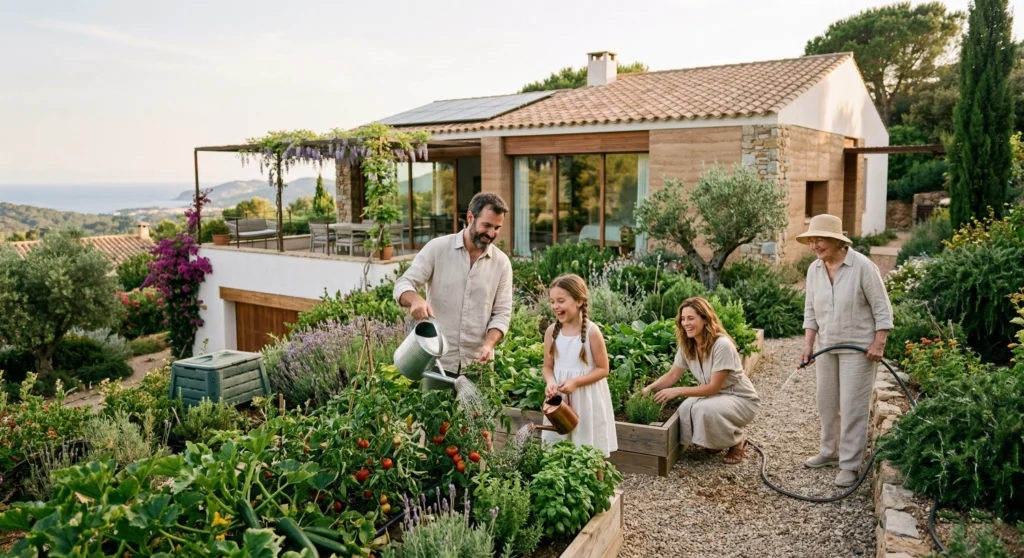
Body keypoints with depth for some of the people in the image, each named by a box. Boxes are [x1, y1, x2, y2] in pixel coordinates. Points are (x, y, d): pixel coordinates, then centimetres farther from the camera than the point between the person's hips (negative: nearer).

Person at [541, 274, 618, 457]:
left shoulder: (592, 331, -14)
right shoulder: (551, 331, -2)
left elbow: (603, 369, -10)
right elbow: (548, 367, 5)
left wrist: (575, 382, -21)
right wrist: (551, 382, -17)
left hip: (587, 399, -4)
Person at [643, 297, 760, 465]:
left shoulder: (722, 345, -30)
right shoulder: (687, 345, -8)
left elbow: (713, 387, -28)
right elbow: (672, 375, 0)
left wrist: (677, 391, -33)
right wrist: (650, 388, -16)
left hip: (741, 399, -6)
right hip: (714, 395, 6)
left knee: (705, 409, -34)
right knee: (686, 409, -24)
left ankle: (737, 442, -4)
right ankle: (717, 440, 7)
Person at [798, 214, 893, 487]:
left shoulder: (862, 266, -16)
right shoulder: (814, 269, 1)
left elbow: (882, 307, -12)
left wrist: (878, 344, -16)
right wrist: (808, 345, 1)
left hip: (858, 348, -6)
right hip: (827, 347, 6)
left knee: (852, 406, -3)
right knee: (826, 403, 15)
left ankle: (849, 465, 6)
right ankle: (830, 452, 31)